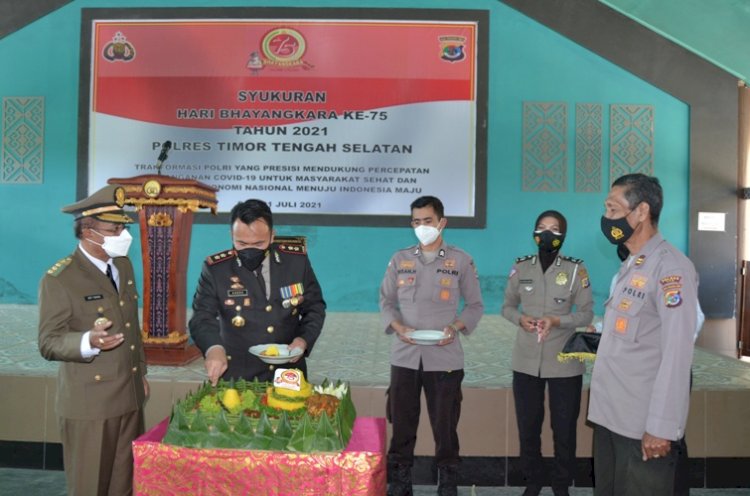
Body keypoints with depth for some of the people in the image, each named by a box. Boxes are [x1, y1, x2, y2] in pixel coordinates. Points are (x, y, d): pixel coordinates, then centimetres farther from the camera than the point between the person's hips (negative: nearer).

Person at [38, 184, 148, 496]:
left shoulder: (123, 265, 9)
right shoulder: (59, 279, -14)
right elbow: (48, 343, -15)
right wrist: (87, 342, -34)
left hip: (130, 395, 6)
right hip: (89, 402, -6)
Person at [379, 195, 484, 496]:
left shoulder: (461, 260, 3)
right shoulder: (399, 259, 8)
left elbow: (475, 305, 6)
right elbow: (386, 300, 10)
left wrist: (456, 326, -12)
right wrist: (397, 326, -9)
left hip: (444, 357, -2)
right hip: (405, 356, 2)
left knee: (445, 424, 5)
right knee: (401, 423, 8)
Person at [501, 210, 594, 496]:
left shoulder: (576, 269, -4)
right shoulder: (520, 267, 2)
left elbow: (587, 313, -3)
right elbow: (507, 306, 9)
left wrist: (556, 320, -19)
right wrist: (520, 318, -13)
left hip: (565, 363, -2)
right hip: (526, 362, 2)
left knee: (564, 429, 8)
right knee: (527, 426, 12)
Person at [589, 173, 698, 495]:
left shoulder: (671, 267, -14)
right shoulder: (629, 267, 13)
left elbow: (676, 355, -19)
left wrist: (661, 427, -19)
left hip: (644, 425, -8)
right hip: (609, 416, 8)